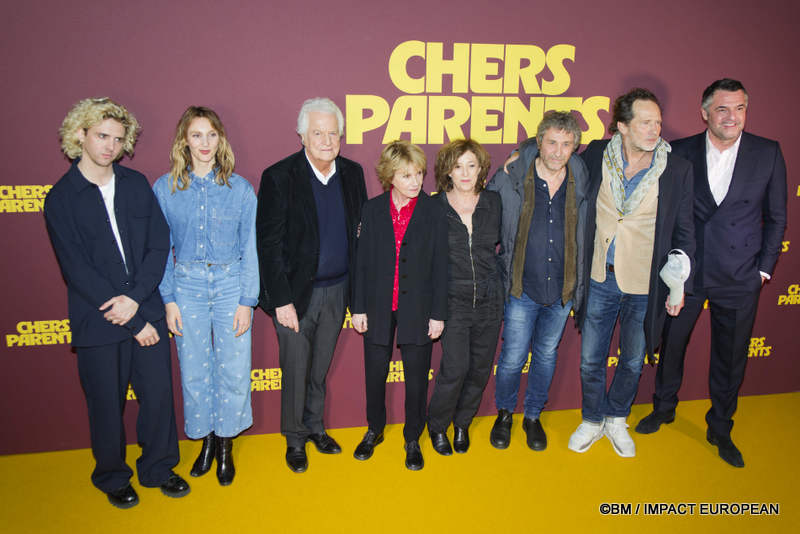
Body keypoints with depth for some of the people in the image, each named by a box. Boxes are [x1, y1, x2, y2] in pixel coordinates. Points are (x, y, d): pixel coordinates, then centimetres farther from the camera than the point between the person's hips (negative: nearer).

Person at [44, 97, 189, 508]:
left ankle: (158, 468, 32)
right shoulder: (61, 198, -6)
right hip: (98, 321, -2)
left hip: (146, 310, 3)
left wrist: (136, 297, -14)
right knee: (107, 405, 11)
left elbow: (160, 244, 0)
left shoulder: (136, 184, 4)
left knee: (158, 393, 9)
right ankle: (112, 478, 35)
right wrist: (133, 322, -13)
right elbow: (77, 271, -10)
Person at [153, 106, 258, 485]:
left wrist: (247, 300, -4)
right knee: (194, 371, 9)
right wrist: (168, 300, -2)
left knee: (233, 369, 2)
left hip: (231, 284, 0)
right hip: (186, 285, 1)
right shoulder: (165, 188, 1)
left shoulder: (240, 188, 0)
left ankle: (225, 444, 24)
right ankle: (205, 440, 30)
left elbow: (250, 249, 0)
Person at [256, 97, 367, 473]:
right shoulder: (279, 177, -12)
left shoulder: (352, 173, 2)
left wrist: (357, 289, 2)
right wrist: (281, 300, -14)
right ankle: (295, 439, 30)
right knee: (295, 371, 9)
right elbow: (268, 244, -12)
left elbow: (360, 232, 6)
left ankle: (315, 427, 39)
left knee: (320, 368, 18)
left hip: (338, 290, 4)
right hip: (297, 292, -4)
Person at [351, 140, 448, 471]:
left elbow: (440, 266, -4)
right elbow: (363, 261, 2)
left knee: (416, 378, 10)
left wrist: (438, 313, -5)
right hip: (379, 308, 2)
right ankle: (374, 430, 38)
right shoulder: (373, 210, 0)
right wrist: (358, 307, 0)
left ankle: (413, 439, 30)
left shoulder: (433, 211, -4)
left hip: (417, 310, -1)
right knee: (375, 373, 14)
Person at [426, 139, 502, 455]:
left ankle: (462, 424, 33)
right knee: (455, 368, -9)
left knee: (480, 368, 9)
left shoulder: (494, 203, 3)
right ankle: (437, 426, 17)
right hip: (454, 301, -3)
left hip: (489, 299, 3)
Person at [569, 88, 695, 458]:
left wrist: (680, 285, 0)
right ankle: (592, 421, 38)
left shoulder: (677, 169, -7)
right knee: (590, 360, 13)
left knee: (632, 361, 17)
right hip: (599, 278, 1)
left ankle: (616, 420, 43)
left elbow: (683, 232, 0)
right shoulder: (596, 156, -6)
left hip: (645, 285, 0)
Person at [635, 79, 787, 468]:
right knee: (670, 344, 14)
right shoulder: (680, 153, -5)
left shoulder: (768, 153, -3)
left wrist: (764, 268, 0)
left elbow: (776, 217, 3)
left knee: (731, 358, 12)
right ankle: (664, 408, 39)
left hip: (740, 278, 0)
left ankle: (720, 430, 33)